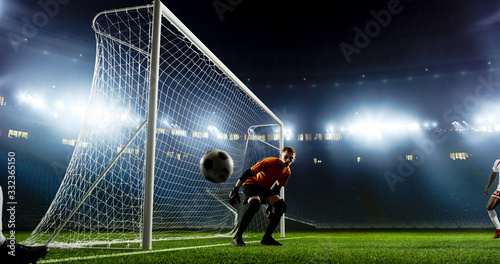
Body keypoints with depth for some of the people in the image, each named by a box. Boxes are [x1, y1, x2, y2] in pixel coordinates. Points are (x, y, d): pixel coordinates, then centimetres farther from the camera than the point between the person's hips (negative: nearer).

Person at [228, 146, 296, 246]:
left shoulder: (287, 172, -4)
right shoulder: (269, 162, -24)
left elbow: (277, 189, 9)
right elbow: (248, 172, -22)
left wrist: (271, 205, 8)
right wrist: (235, 190, -25)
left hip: (265, 189, 7)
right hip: (251, 184, -7)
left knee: (282, 205, -9)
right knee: (255, 204, -35)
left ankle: (267, 238, -3)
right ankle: (237, 238, -30)